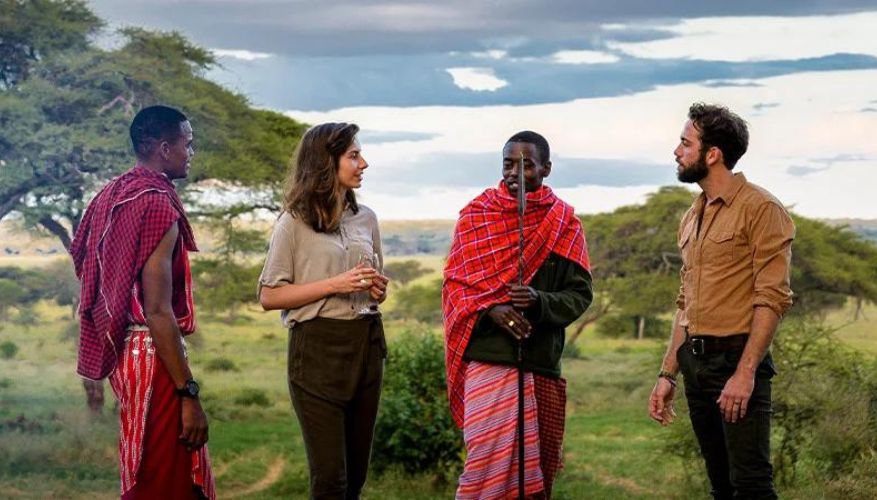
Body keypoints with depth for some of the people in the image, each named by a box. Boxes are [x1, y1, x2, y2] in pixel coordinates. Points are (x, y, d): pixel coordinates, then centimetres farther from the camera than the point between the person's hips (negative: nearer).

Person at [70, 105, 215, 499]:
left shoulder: (111, 195, 9)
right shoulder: (158, 206, -18)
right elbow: (159, 312, -22)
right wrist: (188, 393, -21)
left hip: (121, 349, 9)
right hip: (154, 354, -9)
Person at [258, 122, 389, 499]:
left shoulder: (365, 218, 12)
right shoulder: (295, 222, -4)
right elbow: (269, 296, -7)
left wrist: (378, 291, 1)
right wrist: (334, 285, -15)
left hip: (366, 344, 6)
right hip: (318, 348, -5)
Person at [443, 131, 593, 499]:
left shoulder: (564, 224, 6)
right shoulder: (476, 215, 5)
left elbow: (580, 294, 2)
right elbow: (455, 284, 1)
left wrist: (540, 301, -18)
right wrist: (491, 310, -17)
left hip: (542, 362, 2)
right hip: (488, 358, -2)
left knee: (537, 465, 9)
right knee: (489, 460, -9)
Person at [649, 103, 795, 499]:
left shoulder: (760, 208, -7)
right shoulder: (691, 218, 17)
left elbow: (773, 298, -14)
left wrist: (745, 373, -21)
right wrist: (667, 373, 15)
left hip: (737, 360, -7)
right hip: (694, 362, 8)